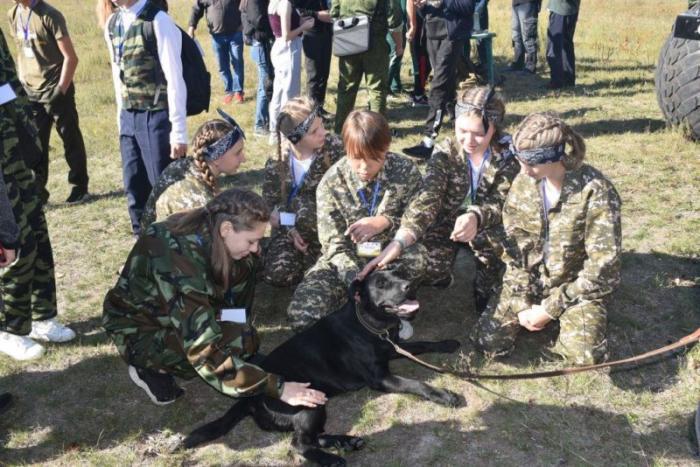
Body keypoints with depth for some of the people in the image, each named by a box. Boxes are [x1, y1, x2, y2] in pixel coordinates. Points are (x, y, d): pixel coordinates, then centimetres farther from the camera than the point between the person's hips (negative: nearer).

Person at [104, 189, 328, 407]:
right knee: (242, 341, -25)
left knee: (241, 274, -10)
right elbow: (207, 354, -38)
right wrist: (278, 389, -35)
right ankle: (153, 368, -4)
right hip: (138, 332, -7)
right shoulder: (178, 259, -37)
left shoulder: (203, 230, -16)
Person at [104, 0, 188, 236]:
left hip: (157, 117, -7)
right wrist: (122, 118, 15)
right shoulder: (113, 23, 10)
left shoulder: (158, 21, -12)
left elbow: (174, 80, -14)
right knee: (135, 189, 11)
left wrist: (178, 132, -15)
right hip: (128, 118, 7)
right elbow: (118, 75, 16)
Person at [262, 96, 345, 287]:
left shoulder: (333, 147, -15)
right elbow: (269, 206, -2)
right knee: (278, 275, -23)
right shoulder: (276, 162, -10)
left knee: (303, 207, -36)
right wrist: (291, 230, -22)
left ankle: (312, 256, -8)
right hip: (289, 226, 2)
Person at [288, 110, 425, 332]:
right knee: (302, 312, -26)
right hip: (346, 261, 0)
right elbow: (335, 246, -13)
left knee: (417, 257, -37)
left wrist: (385, 222, -22)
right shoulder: (331, 183, -12)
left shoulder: (405, 171, -9)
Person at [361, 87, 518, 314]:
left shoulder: (508, 155, -18)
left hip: (485, 226, 0)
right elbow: (427, 198, -32)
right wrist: (399, 242, -49)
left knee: (492, 240, -32)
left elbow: (502, 203, -25)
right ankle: (442, 276, 17)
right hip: (446, 221, 0)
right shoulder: (445, 152, -19)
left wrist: (475, 217, -50)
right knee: (432, 272, -21)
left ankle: (485, 293, -3)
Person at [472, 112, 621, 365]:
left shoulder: (597, 193, -23)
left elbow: (602, 267, -20)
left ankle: (567, 320, 9)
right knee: (488, 341, -10)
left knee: (586, 353, -25)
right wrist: (521, 304, -9)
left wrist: (550, 308, -18)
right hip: (529, 281, 4)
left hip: (577, 286, -3)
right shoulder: (523, 182, -8)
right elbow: (513, 247, -1)